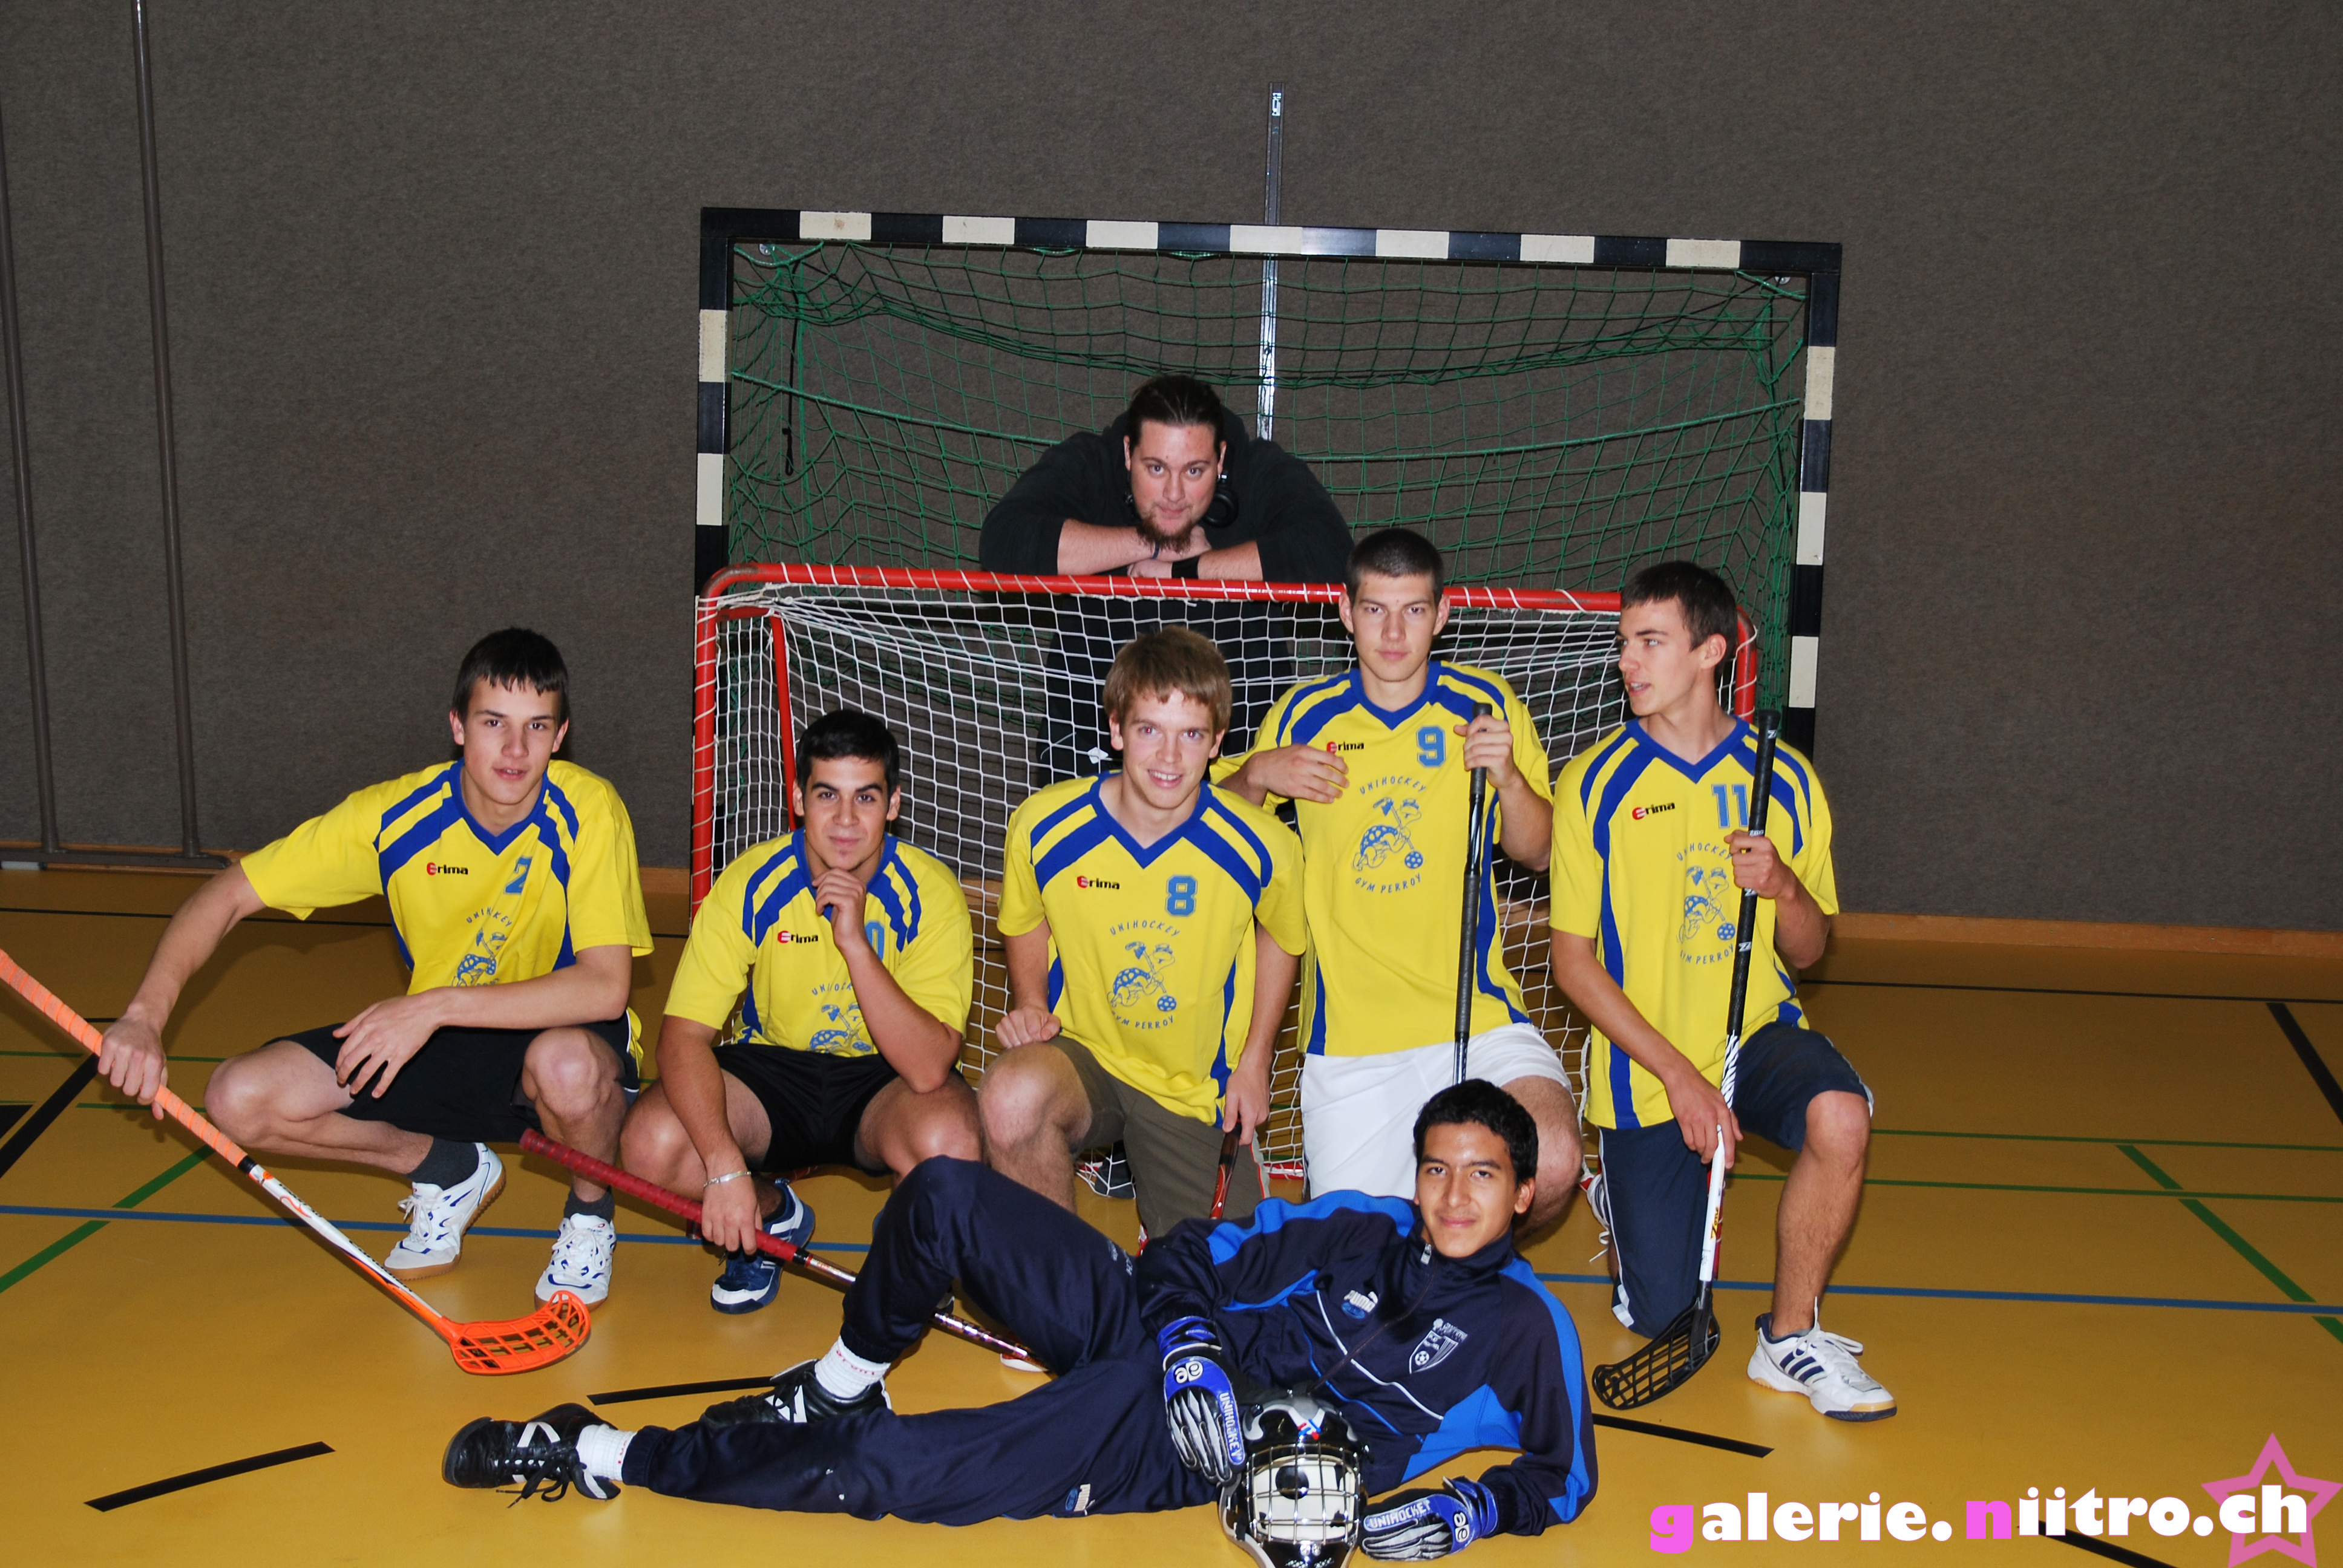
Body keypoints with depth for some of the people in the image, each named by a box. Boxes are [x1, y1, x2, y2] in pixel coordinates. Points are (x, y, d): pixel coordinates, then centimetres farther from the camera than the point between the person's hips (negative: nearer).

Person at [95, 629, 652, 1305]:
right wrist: (146, 1014, -25)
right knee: (240, 1098, -14)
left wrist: (439, 1004, -37)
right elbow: (228, 895, -9)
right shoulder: (393, 816, -13)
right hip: (438, 1049, 4)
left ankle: (590, 1213, -4)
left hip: (557, 1034, -4)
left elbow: (605, 988, -31)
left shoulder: (590, 812, -22)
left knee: (568, 1065, -40)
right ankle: (447, 1169, 11)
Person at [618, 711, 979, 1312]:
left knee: (948, 1140, -36)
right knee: (651, 1143, -27)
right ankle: (772, 1214, 8)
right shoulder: (751, 885, -15)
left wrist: (855, 941, -36)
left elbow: (929, 1069, -27)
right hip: (769, 1069, 2)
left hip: (881, 1084, -2)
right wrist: (724, 1167, -33)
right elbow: (684, 1035, -19)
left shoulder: (930, 893, -18)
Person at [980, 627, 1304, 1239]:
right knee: (1011, 1097, -36)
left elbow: (1279, 936, 7)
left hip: (1196, 1092, 1)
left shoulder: (1263, 849, -16)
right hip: (1081, 1055, -1)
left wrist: (1255, 1060, 4)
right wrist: (1031, 1005, -7)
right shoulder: (1043, 825, -14)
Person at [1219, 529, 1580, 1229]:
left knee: (1552, 1165, -25)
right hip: (1348, 1032, 1)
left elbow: (1537, 853, 6)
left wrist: (1508, 778, -14)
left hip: (1476, 1014, 0)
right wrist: (1257, 772, -9)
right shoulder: (1304, 716, 3)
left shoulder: (1484, 704, 2)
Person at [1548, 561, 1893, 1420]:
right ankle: (1626, 1192, 36)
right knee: (1660, 1319, 0)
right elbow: (1573, 958, -6)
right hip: (1644, 1071, -1)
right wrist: (1676, 1073, -15)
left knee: (1840, 1117, -33)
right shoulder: (1594, 784, -7)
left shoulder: (1783, 777, -1)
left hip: (1757, 1035, 1)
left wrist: (1782, 887, -19)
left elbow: (1809, 950, 4)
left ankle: (1789, 1339, -10)